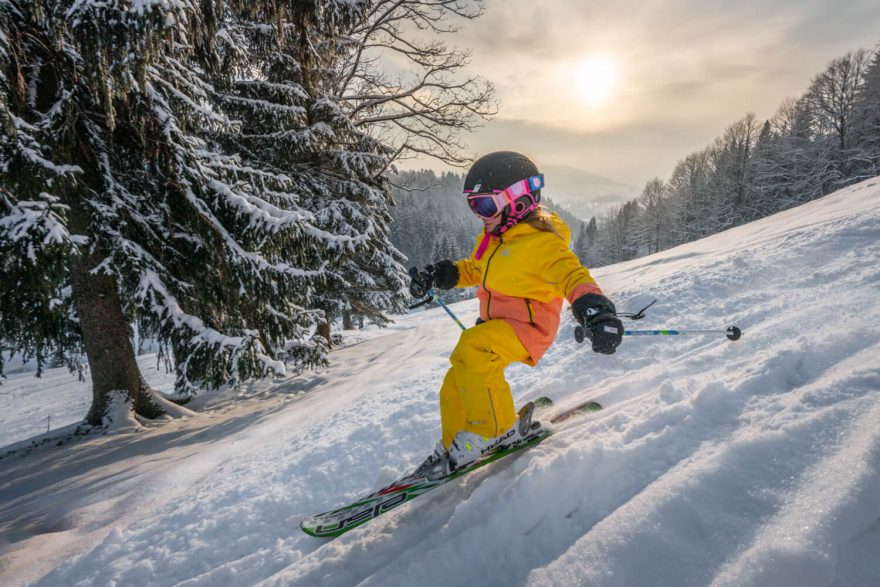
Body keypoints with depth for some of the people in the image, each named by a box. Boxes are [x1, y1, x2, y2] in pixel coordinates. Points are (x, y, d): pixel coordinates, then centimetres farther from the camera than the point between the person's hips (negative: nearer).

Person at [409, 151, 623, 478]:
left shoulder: (541, 243, -17)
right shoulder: (493, 240, 11)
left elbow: (571, 273, -31)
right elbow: (474, 270, 27)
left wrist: (592, 305, -51)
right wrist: (439, 274, 14)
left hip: (527, 325, -9)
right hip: (494, 322, 9)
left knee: (472, 349, -34)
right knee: (455, 386, 6)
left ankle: (498, 430, -17)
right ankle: (454, 445, 25)